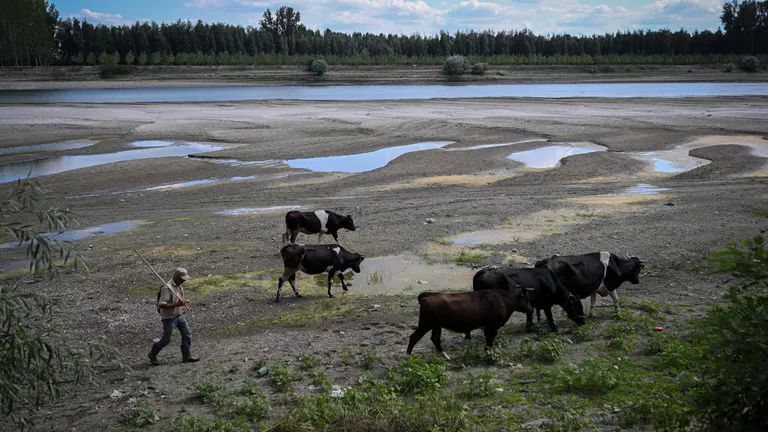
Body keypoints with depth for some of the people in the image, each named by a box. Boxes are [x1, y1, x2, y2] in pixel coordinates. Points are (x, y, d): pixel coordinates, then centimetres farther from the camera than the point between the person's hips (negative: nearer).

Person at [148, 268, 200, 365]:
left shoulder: (178, 286, 3)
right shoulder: (167, 288, -25)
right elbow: (161, 305, -31)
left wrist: (183, 306, 5)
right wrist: (176, 305, -34)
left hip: (179, 315, 8)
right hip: (169, 317, -8)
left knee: (187, 334, 2)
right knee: (166, 339, 3)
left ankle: (187, 356, 8)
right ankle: (152, 355, 24)